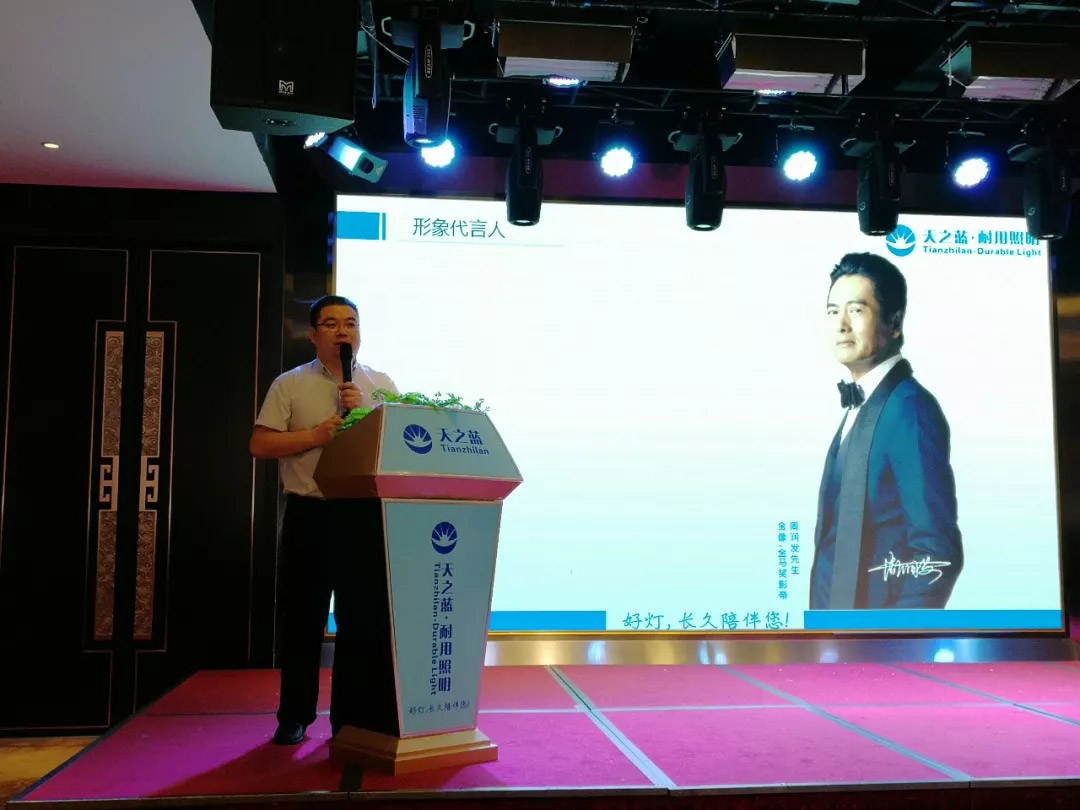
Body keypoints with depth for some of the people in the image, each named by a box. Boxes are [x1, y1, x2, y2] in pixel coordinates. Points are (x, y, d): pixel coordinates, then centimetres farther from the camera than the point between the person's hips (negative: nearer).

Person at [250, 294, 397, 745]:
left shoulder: (381, 386, 10)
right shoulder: (290, 385, 3)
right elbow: (260, 444, -3)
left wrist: (367, 414, -11)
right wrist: (317, 435, -13)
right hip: (309, 515, -1)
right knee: (302, 617, 6)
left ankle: (350, 716, 20)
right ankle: (294, 716, 20)